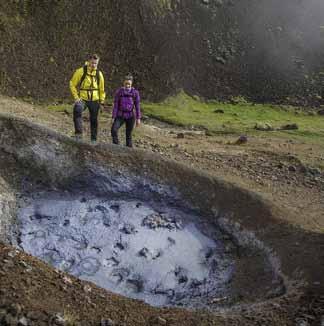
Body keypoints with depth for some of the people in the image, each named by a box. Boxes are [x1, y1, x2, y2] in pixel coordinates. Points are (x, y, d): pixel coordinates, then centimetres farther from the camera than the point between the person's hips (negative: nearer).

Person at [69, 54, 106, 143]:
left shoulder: (99, 74, 4)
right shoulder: (81, 71, -7)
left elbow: (102, 89, 15)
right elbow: (72, 84, 0)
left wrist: (102, 101, 11)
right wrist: (76, 97, -8)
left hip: (94, 100, 3)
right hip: (82, 98, -3)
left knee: (94, 120, 8)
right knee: (77, 110, -32)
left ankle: (94, 139, 22)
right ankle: (78, 133, -29)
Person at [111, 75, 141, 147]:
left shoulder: (135, 93, -4)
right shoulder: (119, 92, -4)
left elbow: (137, 106, -1)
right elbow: (115, 105, -3)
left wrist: (138, 118, -4)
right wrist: (113, 118, -7)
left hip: (130, 117, 0)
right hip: (120, 116, 0)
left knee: (129, 135, 5)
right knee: (114, 129, -22)